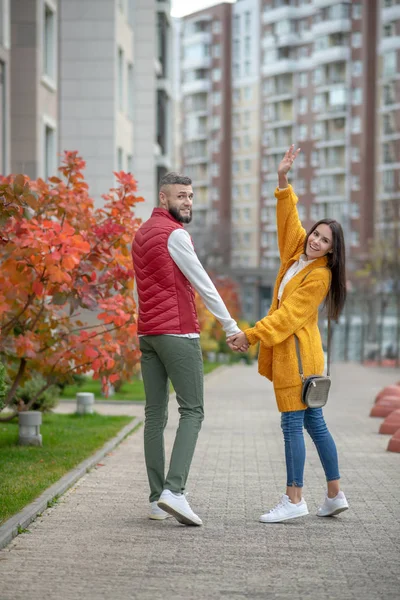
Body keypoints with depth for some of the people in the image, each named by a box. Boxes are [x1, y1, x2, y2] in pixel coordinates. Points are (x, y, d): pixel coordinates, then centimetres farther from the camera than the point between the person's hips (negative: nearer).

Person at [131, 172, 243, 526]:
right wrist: (230, 326, -2)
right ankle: (174, 489, -20)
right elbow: (203, 284, -9)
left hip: (147, 333, 9)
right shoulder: (175, 234, -10)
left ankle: (157, 501, 5)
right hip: (178, 333, -8)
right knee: (192, 412, -7)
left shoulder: (142, 234, 17)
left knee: (155, 414, 6)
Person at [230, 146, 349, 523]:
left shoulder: (319, 276, -12)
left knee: (292, 423, -9)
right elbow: (289, 220, 18)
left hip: (298, 353, -9)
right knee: (313, 423, 11)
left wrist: (252, 335, -19)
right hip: (286, 349, 9)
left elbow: (289, 314, -17)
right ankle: (334, 495, 16)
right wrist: (283, 181, 8)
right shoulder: (297, 253, 10)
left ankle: (294, 499, -6)